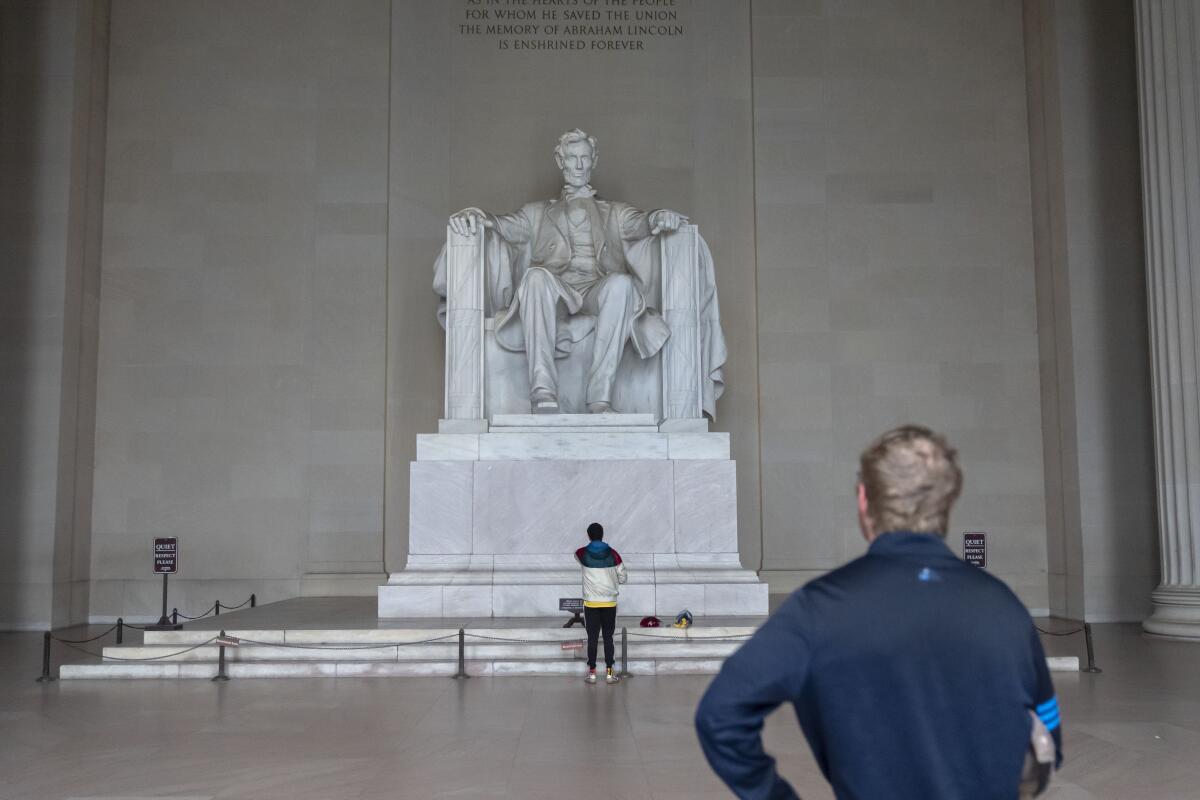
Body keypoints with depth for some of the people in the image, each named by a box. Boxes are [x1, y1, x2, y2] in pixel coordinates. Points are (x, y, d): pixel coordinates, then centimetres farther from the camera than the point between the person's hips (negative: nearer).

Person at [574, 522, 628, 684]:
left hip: (591, 603, 0)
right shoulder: (613, 554, -6)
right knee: (608, 637, 8)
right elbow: (623, 577, 1)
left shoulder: (582, 554, -7)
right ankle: (609, 673, 9)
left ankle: (592, 673, 10)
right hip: (609, 602, 1)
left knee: (592, 638, 6)